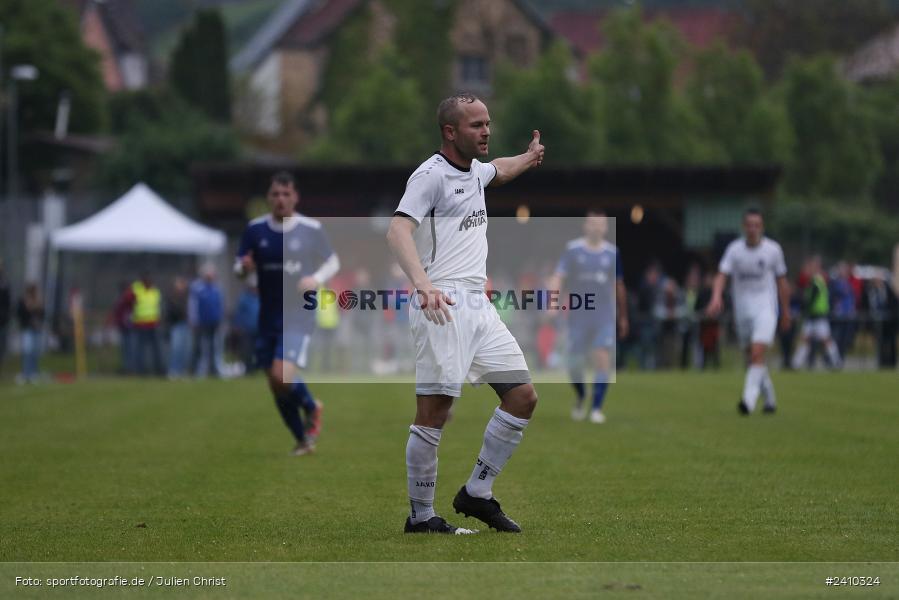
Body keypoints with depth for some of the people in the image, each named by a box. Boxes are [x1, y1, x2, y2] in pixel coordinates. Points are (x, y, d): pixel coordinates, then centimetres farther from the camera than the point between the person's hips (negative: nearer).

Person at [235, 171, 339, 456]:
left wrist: (316, 280, -11)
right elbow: (239, 268, 11)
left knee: (282, 376, -21)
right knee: (275, 385, 6)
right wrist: (244, 268, -14)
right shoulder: (255, 229, 3)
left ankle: (312, 408, 10)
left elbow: (333, 262, 9)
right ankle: (303, 440, 25)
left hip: (298, 317, -4)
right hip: (268, 318, 4)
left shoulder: (312, 229, -3)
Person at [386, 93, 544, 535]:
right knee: (434, 412, -10)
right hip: (442, 306, -9)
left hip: (479, 305, 9)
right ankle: (420, 516, -2)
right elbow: (398, 231, -22)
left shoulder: (474, 170, 19)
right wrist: (422, 282, -37)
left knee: (523, 397, 5)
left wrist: (530, 158, 62)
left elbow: (499, 171, 46)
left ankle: (477, 494, 15)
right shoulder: (431, 175, -8)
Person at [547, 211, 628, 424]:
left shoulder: (612, 253, 6)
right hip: (578, 316, -1)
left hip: (605, 317, 1)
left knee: (603, 359, -14)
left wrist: (623, 317, 21)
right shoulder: (573, 250, 0)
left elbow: (619, 286, 16)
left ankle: (597, 409, -9)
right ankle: (580, 398, 32)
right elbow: (558, 277, -7)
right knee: (574, 363, 2)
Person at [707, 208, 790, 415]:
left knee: (758, 353, -20)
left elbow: (782, 282, 8)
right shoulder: (734, 249, 0)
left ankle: (749, 399, -25)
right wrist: (716, 298, -28)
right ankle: (770, 400, 27)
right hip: (742, 310, 3)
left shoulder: (773, 249, -1)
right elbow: (722, 276, -9)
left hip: (765, 308, -3)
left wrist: (786, 312, 13)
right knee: (753, 358, 10)